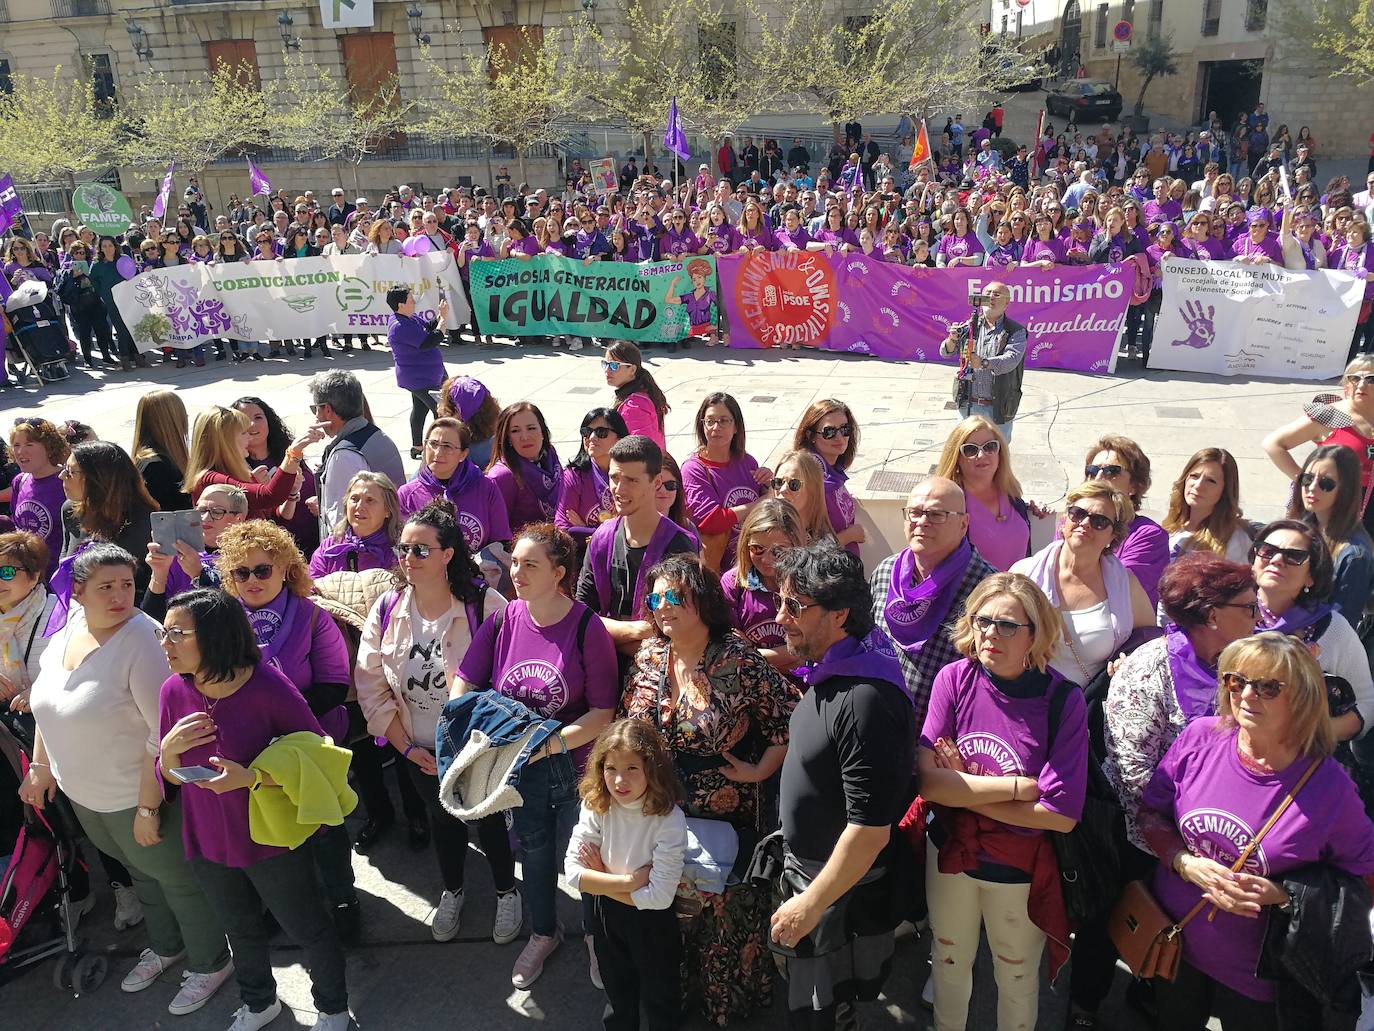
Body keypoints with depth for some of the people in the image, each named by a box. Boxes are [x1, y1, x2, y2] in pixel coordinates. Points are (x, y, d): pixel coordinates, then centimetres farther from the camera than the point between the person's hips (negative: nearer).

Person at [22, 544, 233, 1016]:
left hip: (136, 796, -7)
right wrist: (41, 765, 12)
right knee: (140, 870, 26)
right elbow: (45, 700, 12)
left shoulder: (142, 640, -27)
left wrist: (147, 807, -25)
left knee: (176, 878, 12)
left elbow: (162, 735, -27)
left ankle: (210, 963, 34)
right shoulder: (68, 629, -5)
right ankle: (165, 946, 50)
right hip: (82, 793, 7)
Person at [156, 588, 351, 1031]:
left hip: (270, 841, -5)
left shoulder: (268, 687, -25)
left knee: (308, 929, 14)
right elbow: (171, 778, 2)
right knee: (241, 932, 27)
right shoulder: (174, 691, -9)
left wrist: (251, 778, -30)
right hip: (207, 844, 5)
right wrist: (169, 749, -20)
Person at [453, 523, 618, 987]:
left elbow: (603, 712, -19)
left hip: (576, 767, -3)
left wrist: (547, 744, -26)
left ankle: (595, 935, 44)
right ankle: (543, 934, 49)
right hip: (517, 769, 4)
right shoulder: (503, 620, -8)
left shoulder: (587, 627, -20)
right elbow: (462, 685, -1)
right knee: (534, 851, 23)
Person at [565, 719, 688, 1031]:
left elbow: (660, 896, -28)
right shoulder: (596, 807, -18)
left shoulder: (670, 819, -29)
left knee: (659, 995, 20)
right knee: (617, 991, 28)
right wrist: (629, 881, -27)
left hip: (652, 921, -3)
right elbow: (573, 873, -19)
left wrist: (602, 880, -22)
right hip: (606, 916, 4)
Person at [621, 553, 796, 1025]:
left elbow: (788, 722, -15)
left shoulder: (739, 660, -21)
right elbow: (627, 725, 10)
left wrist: (759, 771, -15)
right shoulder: (649, 656, -3)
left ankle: (729, 999, 37)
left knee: (725, 912, 12)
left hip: (726, 819, -5)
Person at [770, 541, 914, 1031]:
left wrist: (809, 905, -19)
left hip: (844, 895, -8)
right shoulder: (825, 672, -1)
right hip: (806, 871, 9)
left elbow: (869, 831, -28)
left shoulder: (864, 700, -30)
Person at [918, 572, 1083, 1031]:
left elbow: (1061, 814, -24)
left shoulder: (1063, 700, -21)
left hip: (1021, 870, -2)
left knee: (1016, 977, 21)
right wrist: (1019, 786, -24)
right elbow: (928, 781, -21)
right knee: (949, 963, 25)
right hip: (949, 853, 2)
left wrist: (962, 788, -21)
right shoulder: (955, 678, -15)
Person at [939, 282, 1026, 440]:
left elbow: (1011, 359, -23)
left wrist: (984, 363, -42)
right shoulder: (969, 326, 6)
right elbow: (946, 352, -1)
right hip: (967, 405, 3)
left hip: (998, 409, -3)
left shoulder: (1016, 331, -6)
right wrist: (952, 339, -25)